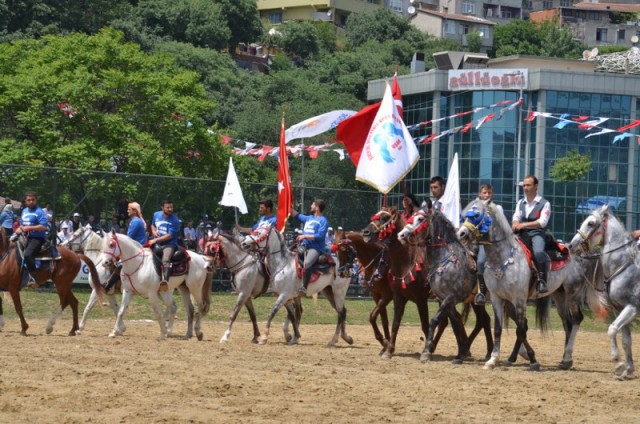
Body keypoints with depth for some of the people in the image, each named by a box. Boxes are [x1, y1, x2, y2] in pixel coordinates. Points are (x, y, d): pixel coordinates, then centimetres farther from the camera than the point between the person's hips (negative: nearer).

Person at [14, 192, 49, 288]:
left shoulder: (39, 212, -8)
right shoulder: (24, 211, 17)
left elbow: (44, 227, -18)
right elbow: (22, 225, 31)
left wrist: (29, 228, -21)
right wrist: (20, 229, 7)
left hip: (37, 238, -9)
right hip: (26, 238, 10)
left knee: (27, 254, -34)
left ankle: (33, 277, -34)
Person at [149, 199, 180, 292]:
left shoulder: (175, 220, -8)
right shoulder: (156, 215, 10)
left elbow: (170, 236, -14)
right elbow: (153, 225, 29)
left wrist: (156, 240, -16)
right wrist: (154, 231, 5)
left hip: (169, 244, -7)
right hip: (157, 243, 7)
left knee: (165, 260, -33)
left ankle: (165, 280, -55)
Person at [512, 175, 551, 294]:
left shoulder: (544, 203, 3)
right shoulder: (520, 203, 20)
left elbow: (542, 222, -10)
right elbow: (516, 217, 10)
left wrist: (524, 225, -18)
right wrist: (515, 224, -15)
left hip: (536, 233, -6)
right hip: (521, 233, 6)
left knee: (538, 252, -34)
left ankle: (542, 281, -31)